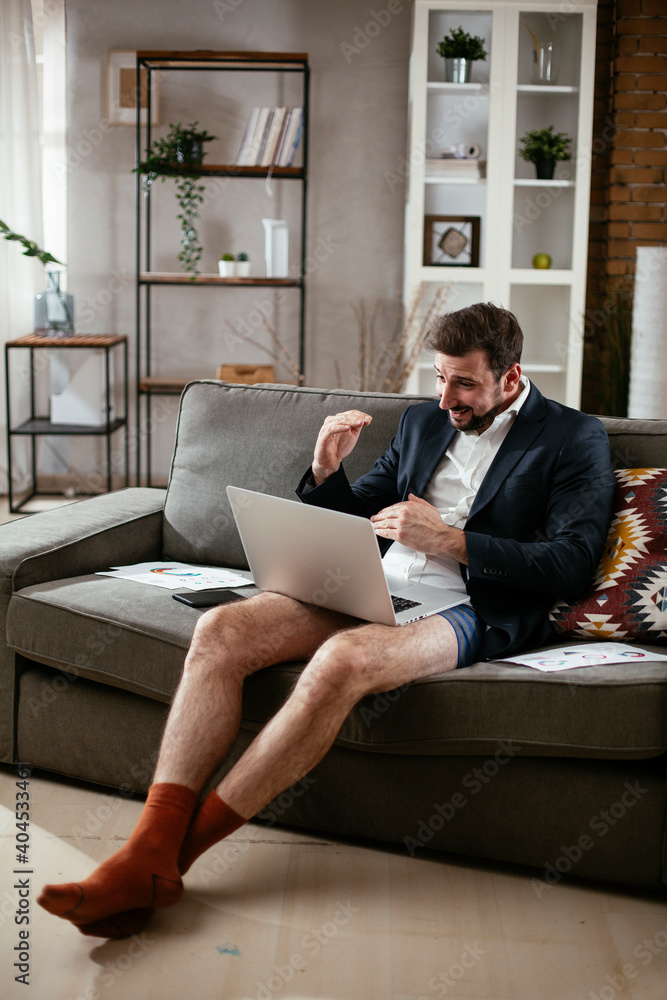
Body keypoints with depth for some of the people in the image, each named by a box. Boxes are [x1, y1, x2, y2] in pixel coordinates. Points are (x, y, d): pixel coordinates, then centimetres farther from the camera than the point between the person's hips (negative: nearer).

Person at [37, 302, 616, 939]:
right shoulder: (423, 420, 22)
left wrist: (449, 540, -16)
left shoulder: (576, 439, 5)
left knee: (343, 658, -38)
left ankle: (184, 845, -26)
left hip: (468, 610, -6)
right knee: (220, 630, -20)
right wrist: (326, 472, 2)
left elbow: (571, 563, -8)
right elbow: (352, 516, 25)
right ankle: (148, 856, -26)